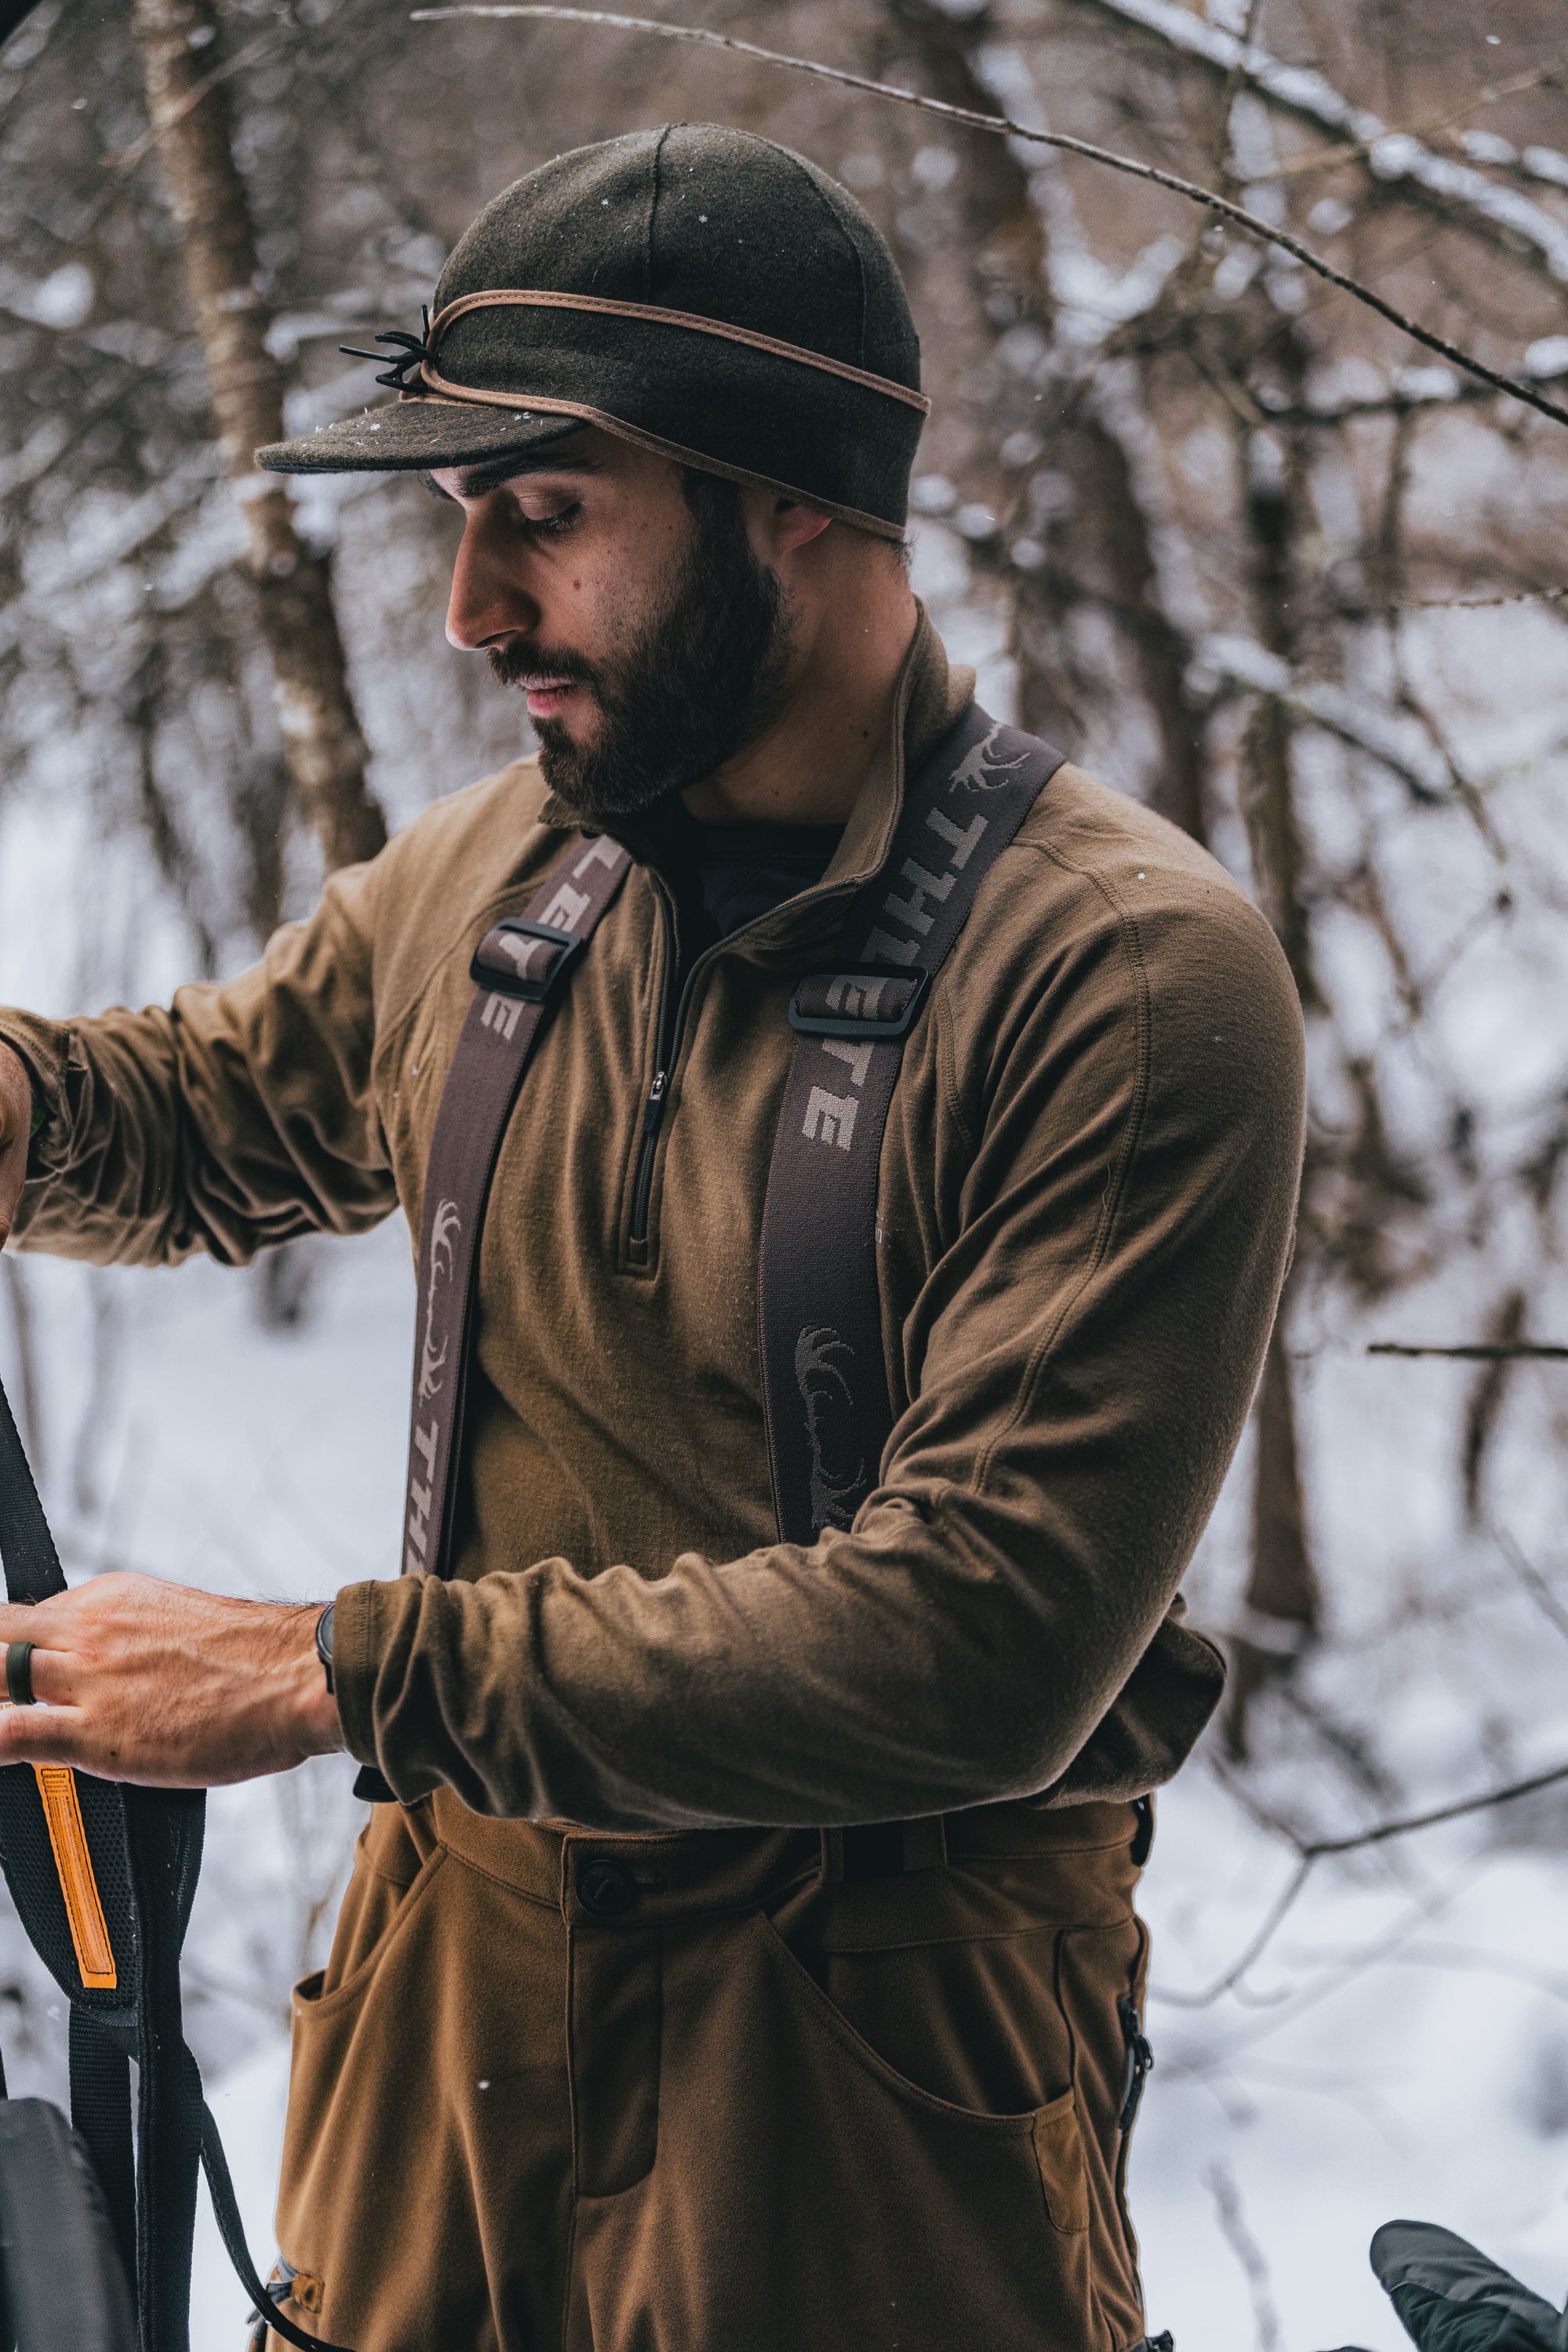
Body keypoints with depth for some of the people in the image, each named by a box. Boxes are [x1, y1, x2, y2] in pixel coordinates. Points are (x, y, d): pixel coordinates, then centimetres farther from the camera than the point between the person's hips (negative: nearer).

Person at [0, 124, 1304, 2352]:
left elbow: (991, 1639, -26)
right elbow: (194, 1110, 21)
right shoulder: (478, 875, 1)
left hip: (872, 2039, -5)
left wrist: (338, 1673, -26)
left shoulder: (1130, 976, -19)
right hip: (458, 1953, 6)